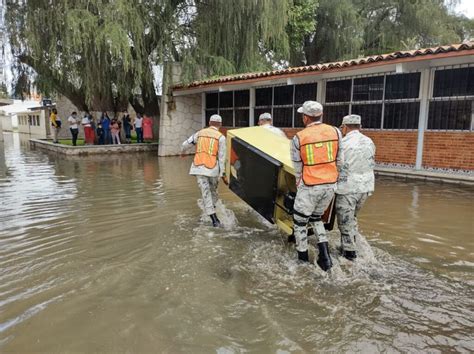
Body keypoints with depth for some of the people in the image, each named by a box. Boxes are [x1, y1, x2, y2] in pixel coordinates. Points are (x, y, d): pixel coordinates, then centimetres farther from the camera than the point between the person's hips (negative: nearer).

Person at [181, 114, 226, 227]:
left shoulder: (200, 133, 10)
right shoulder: (221, 137, 0)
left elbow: (186, 144, 16)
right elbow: (222, 157, -4)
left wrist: (182, 152, 37)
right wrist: (222, 173, -1)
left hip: (198, 167, 2)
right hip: (212, 168, -2)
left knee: (205, 192, 0)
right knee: (213, 189, 21)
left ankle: (214, 219, -4)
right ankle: (213, 206, 34)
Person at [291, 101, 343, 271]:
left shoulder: (298, 138, -9)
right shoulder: (335, 132, -1)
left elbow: (297, 168, -2)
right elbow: (339, 161, 4)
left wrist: (299, 186, 12)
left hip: (309, 187, -4)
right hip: (330, 185, 5)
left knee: (300, 222, 15)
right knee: (316, 218, 25)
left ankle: (303, 259, 25)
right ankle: (325, 256, 15)